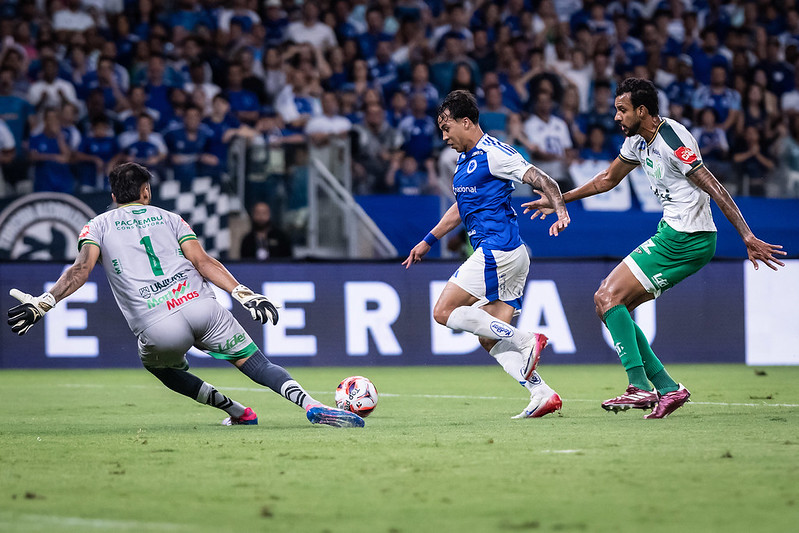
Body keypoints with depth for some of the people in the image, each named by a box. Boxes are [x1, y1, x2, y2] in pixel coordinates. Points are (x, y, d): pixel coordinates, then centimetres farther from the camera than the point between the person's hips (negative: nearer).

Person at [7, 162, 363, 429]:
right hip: (201, 306, 1)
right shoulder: (168, 218, 22)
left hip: (157, 328, -1)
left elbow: (81, 270, 0)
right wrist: (245, 295, 1)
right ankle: (312, 406, -17)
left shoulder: (98, 225, 19)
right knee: (257, 364, 7)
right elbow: (203, 262, 7)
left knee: (161, 365, 32)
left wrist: (43, 303, -6)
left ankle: (238, 413, 23)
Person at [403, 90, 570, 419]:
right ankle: (542, 394, -3)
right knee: (489, 338, 5)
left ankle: (526, 342, -15)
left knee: (445, 311, -11)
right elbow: (460, 208, 32)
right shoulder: (464, 160, 19)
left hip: (498, 249, -10)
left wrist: (561, 211, -31)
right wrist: (428, 241, 32)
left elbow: (540, 179, -15)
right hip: (510, 256, 10)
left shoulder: (493, 153, -10)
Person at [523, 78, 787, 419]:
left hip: (685, 238, -10)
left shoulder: (672, 141, -18)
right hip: (672, 234, 10)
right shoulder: (638, 141, 12)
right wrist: (558, 200, 32)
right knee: (607, 301, 6)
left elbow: (714, 189, -21)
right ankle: (667, 388, 3)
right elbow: (607, 179, 29)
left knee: (608, 297, -12)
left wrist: (748, 238, -26)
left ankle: (641, 387, -14)